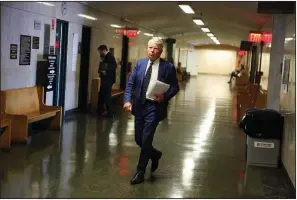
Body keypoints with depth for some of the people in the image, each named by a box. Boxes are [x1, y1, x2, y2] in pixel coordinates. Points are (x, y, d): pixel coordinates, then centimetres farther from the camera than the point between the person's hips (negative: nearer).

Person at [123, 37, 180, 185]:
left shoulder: (168, 67, -4)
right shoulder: (139, 64, 6)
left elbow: (175, 87, -1)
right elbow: (130, 84, 4)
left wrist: (164, 97, -19)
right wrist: (127, 100, -11)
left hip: (155, 107, -4)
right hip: (139, 105, 5)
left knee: (146, 139, -6)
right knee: (139, 139, 11)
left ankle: (140, 172, 9)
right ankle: (155, 155, 41)